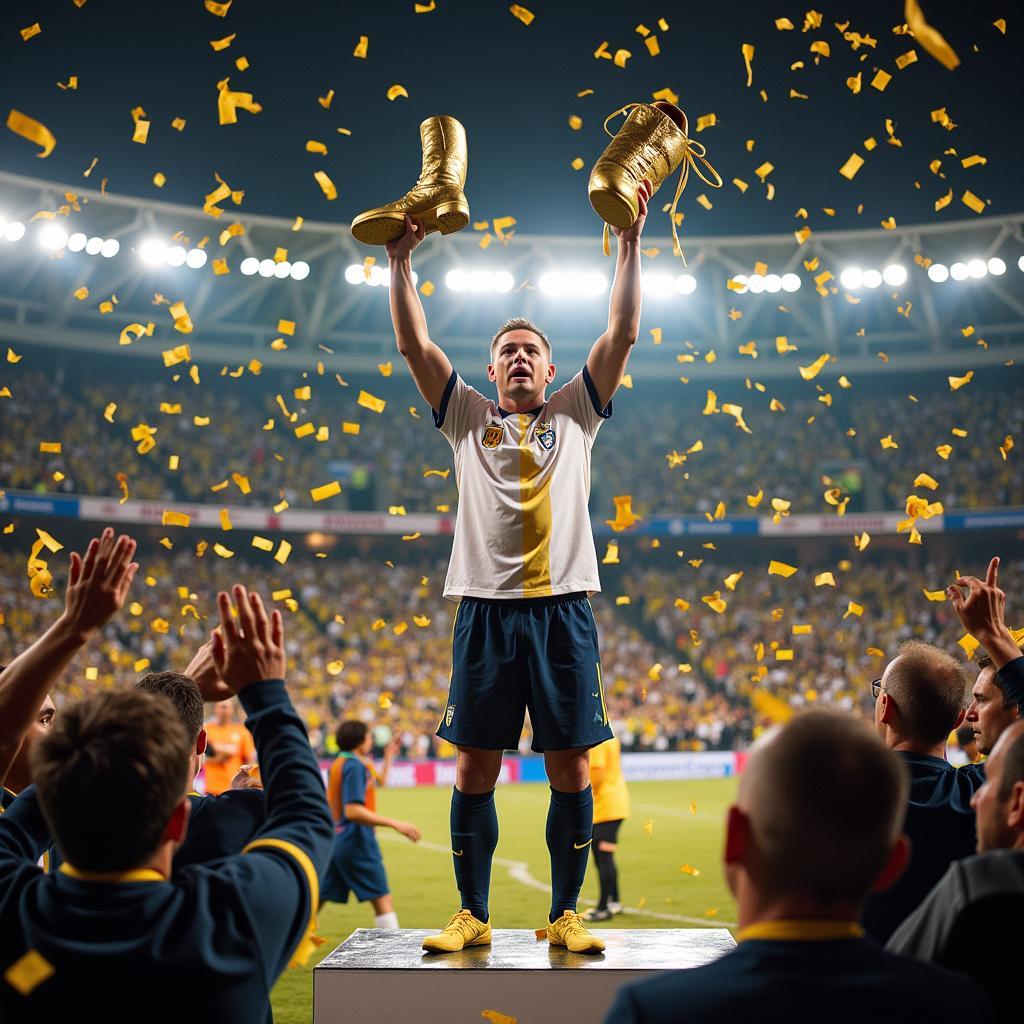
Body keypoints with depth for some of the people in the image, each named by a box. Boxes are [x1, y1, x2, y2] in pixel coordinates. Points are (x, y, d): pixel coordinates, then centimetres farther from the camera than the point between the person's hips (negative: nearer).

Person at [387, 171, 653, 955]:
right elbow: (414, 344, 9)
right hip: (486, 605, 0)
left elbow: (623, 333, 8)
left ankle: (566, 914, 11)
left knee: (570, 765, 1)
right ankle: (473, 916, 11)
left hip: (561, 604, 0)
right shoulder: (469, 416, 15)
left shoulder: (576, 411, 15)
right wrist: (402, 261, 3)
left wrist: (630, 242, 5)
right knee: (475, 764, 2)